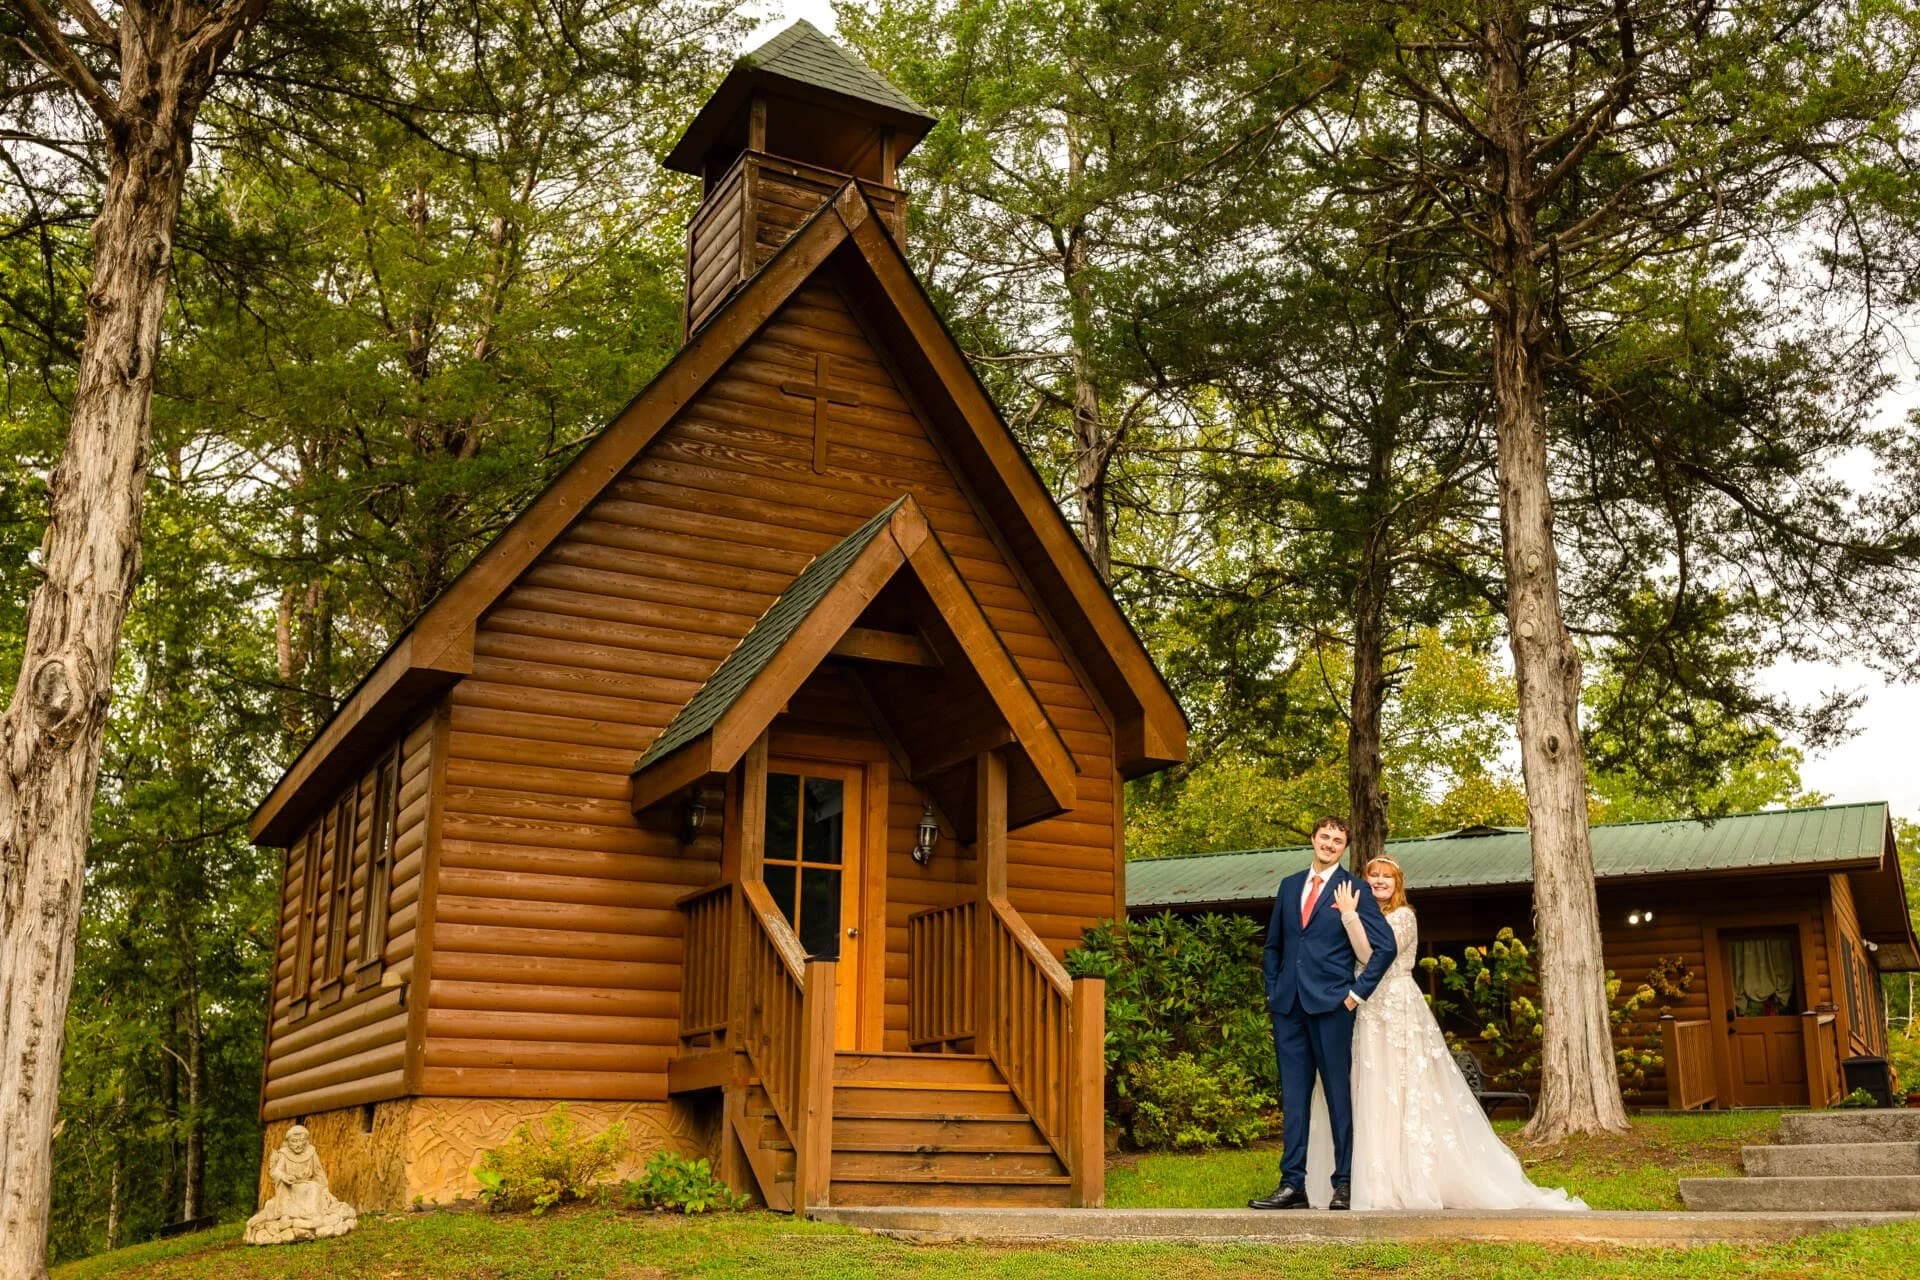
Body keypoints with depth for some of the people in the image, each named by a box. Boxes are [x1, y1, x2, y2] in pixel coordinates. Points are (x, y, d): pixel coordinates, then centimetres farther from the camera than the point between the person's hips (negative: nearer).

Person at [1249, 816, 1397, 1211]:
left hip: (1331, 1004, -5)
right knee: (1292, 1095, 5)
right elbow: (1273, 945, 21)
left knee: (1338, 1093, 0)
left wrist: (1358, 992, -7)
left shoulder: (1353, 889, 0)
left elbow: (1385, 946, -6)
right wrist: (1272, 990, 11)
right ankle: (1292, 1185, 9)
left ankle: (1343, 1185, 8)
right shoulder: (1289, 885, 16)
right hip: (1288, 1005, 5)